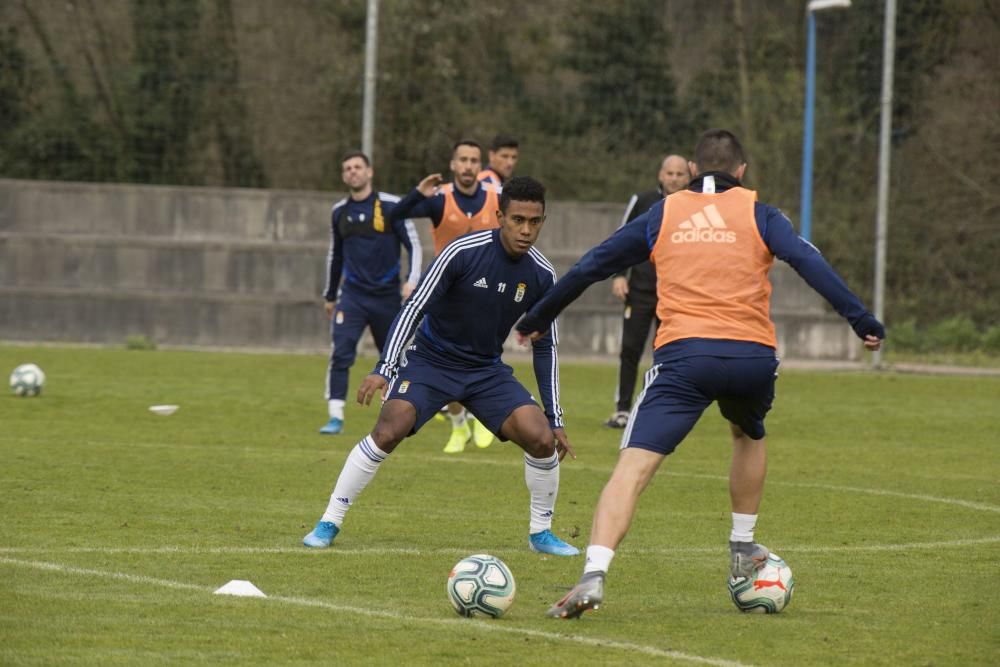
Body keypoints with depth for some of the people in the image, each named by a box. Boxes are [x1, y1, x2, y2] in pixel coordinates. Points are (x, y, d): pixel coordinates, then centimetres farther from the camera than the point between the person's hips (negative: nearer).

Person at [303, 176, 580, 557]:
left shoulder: (542, 276, -6)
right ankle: (329, 524, -10)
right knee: (388, 432, -24)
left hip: (487, 371, 4)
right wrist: (384, 368, -29)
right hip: (431, 360, -4)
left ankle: (541, 532, 7)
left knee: (541, 438, -15)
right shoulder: (464, 253, -20)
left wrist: (555, 420, 4)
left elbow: (544, 348, 4)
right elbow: (413, 308, -18)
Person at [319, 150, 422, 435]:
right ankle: (335, 417, -17)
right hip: (352, 295, 2)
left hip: (387, 294, -2)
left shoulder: (391, 206, -5)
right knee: (340, 353, -16)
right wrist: (330, 296, 25)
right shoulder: (339, 212, 7)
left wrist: (412, 280, -19)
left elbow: (413, 245, -4)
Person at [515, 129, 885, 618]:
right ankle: (743, 550, 35)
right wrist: (861, 319, -4)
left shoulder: (662, 215, 17)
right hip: (753, 356, 1)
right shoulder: (757, 214, 13)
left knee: (634, 465, -10)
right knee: (749, 436, 34)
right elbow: (807, 261, -2)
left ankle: (594, 575, -28)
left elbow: (590, 267, 21)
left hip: (683, 354, -1)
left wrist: (537, 319, 31)